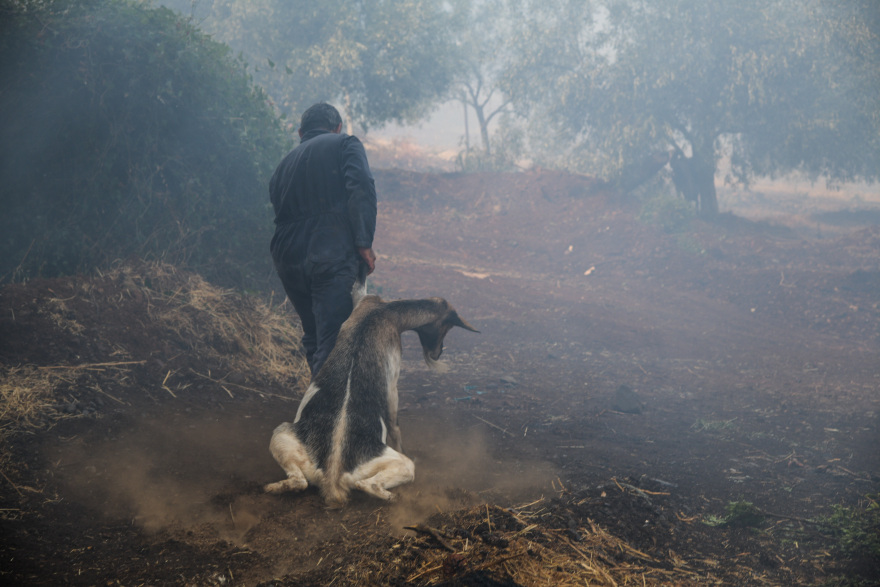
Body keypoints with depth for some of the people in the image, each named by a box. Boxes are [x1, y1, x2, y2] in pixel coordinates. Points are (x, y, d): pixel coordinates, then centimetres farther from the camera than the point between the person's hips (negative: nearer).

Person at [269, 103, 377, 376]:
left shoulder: (286, 162, 25)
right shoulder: (345, 145, 8)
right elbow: (361, 189, -10)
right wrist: (364, 243, -11)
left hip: (289, 262, 6)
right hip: (332, 258, -6)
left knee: (314, 338, 20)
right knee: (332, 344, -10)